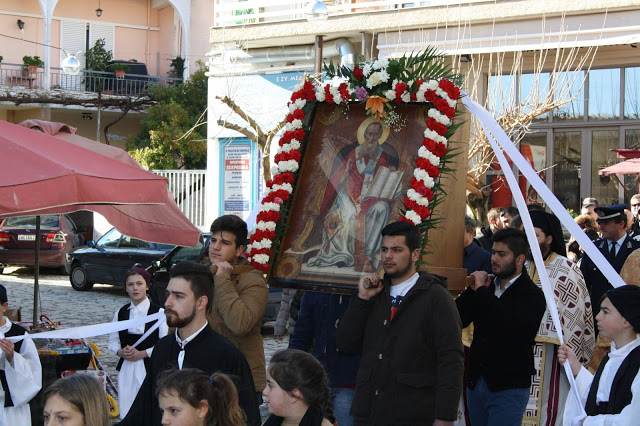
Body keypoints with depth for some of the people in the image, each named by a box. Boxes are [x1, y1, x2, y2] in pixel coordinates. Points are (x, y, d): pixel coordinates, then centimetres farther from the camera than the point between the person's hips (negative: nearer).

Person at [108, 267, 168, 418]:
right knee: (125, 410, 3)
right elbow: (113, 340, 14)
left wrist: (142, 353, -13)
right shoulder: (121, 313, 10)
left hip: (149, 367, -4)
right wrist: (121, 352, -6)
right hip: (126, 368, 4)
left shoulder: (159, 312, -5)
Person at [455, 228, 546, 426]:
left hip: (508, 388, -6)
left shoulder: (532, 296, -9)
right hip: (476, 382, 6)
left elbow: (508, 323, -28)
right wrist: (473, 290, -10)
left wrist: (481, 290, -17)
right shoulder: (488, 286, 10)